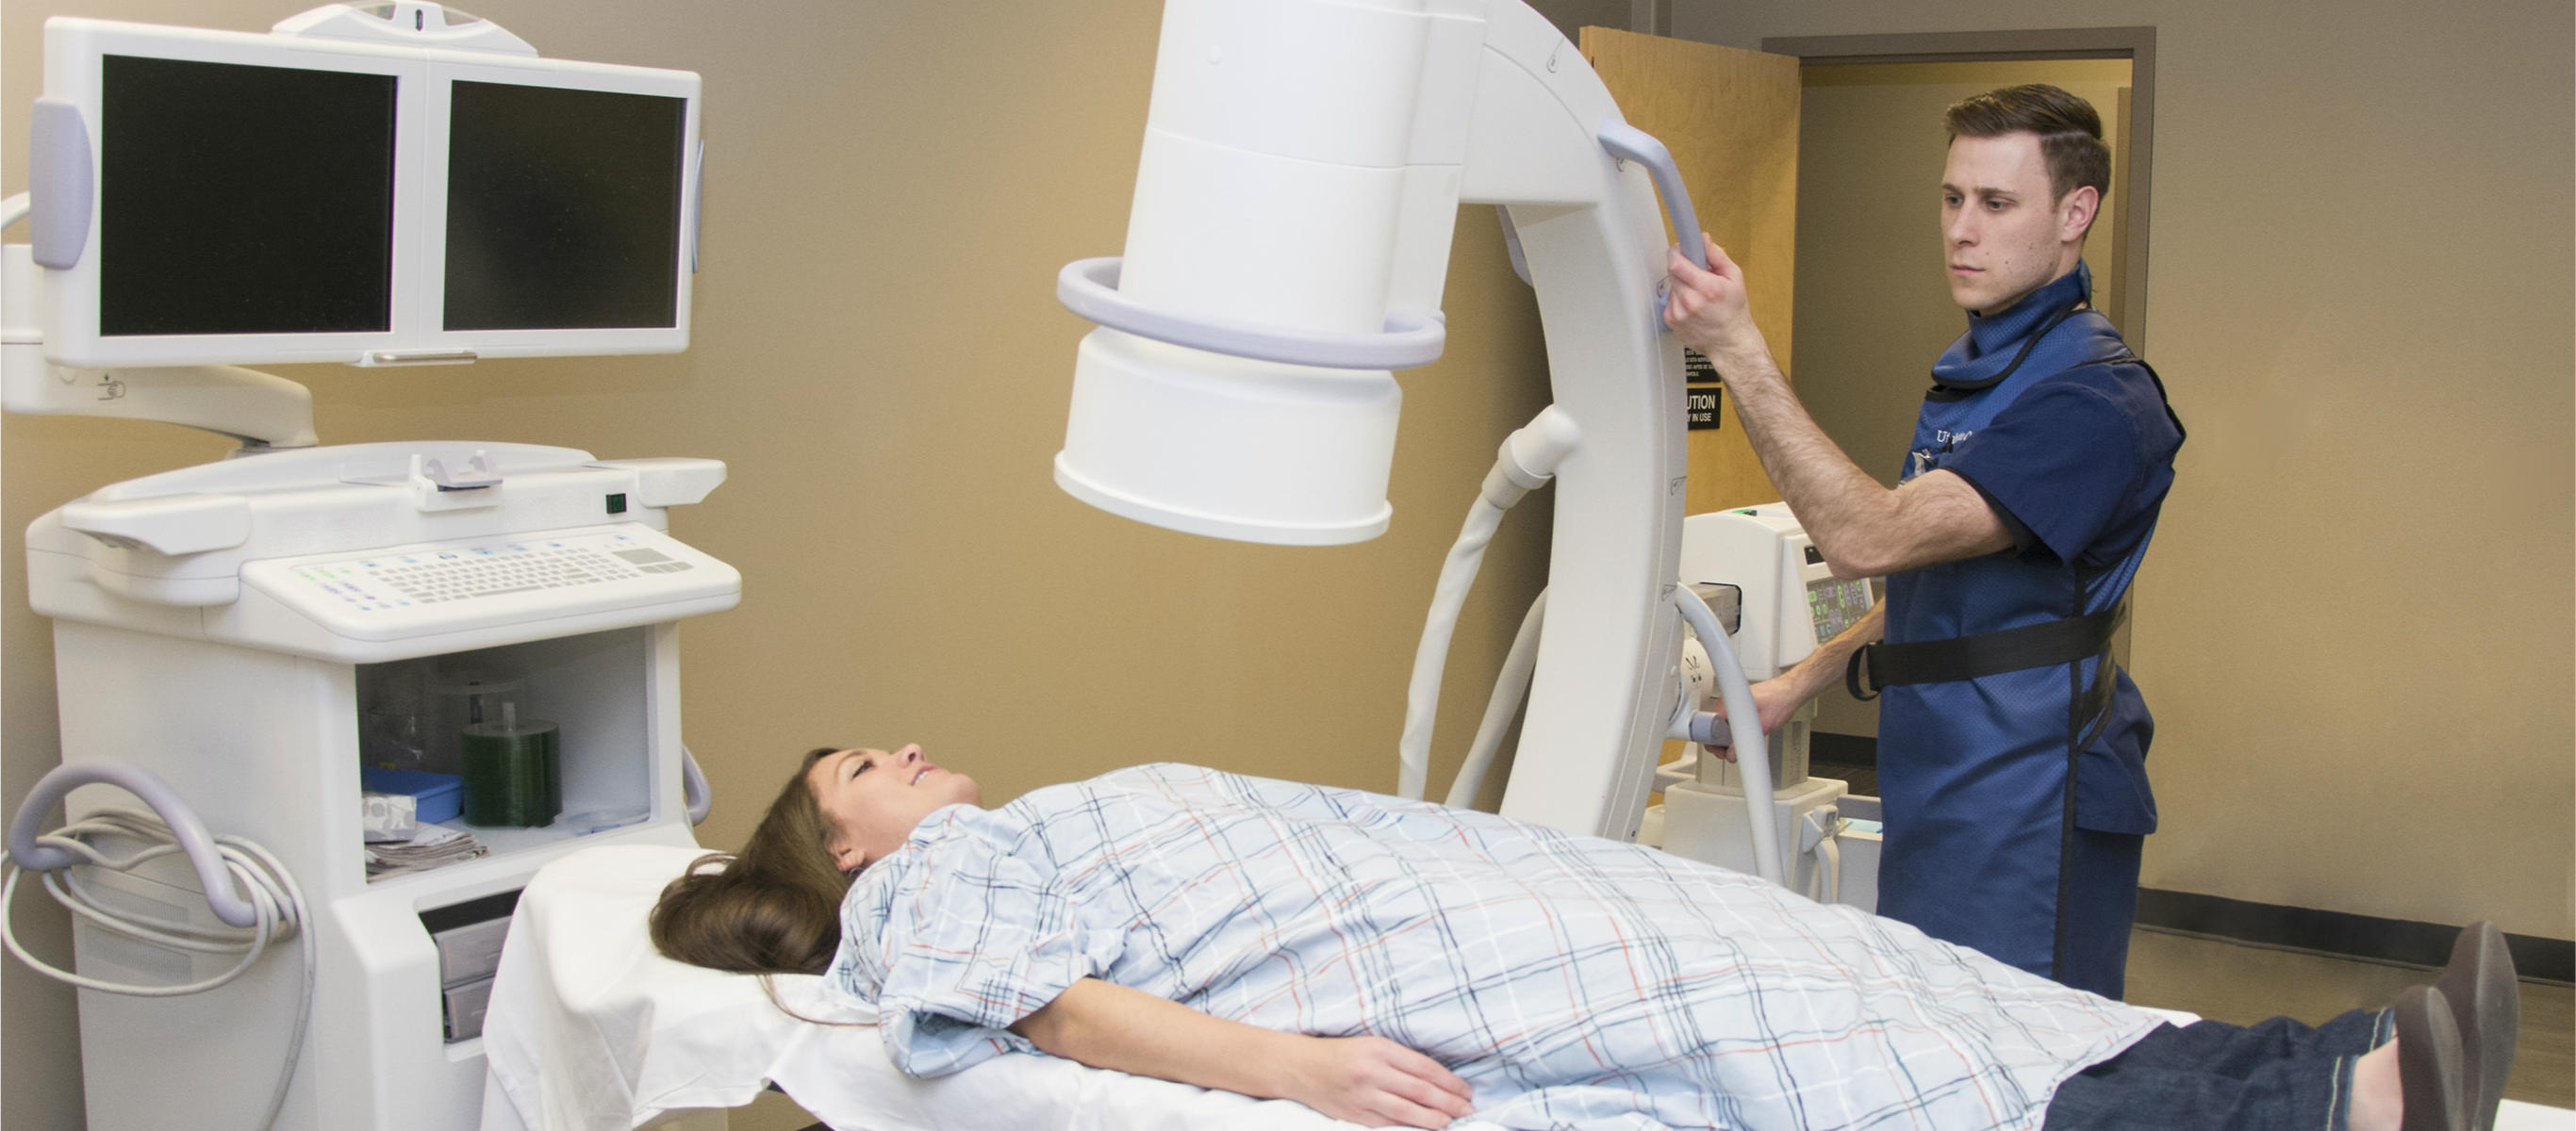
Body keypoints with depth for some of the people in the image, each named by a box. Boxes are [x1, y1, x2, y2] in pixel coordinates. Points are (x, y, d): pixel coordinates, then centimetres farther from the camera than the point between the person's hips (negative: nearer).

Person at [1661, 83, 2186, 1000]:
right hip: (1940, 800, 9)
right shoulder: (1971, 367, 16)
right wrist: (1798, 686, 15)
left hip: (2026, 812, -9)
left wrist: (1737, 350, -30)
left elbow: (1869, 539, -26)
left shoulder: (2094, 394, -17)